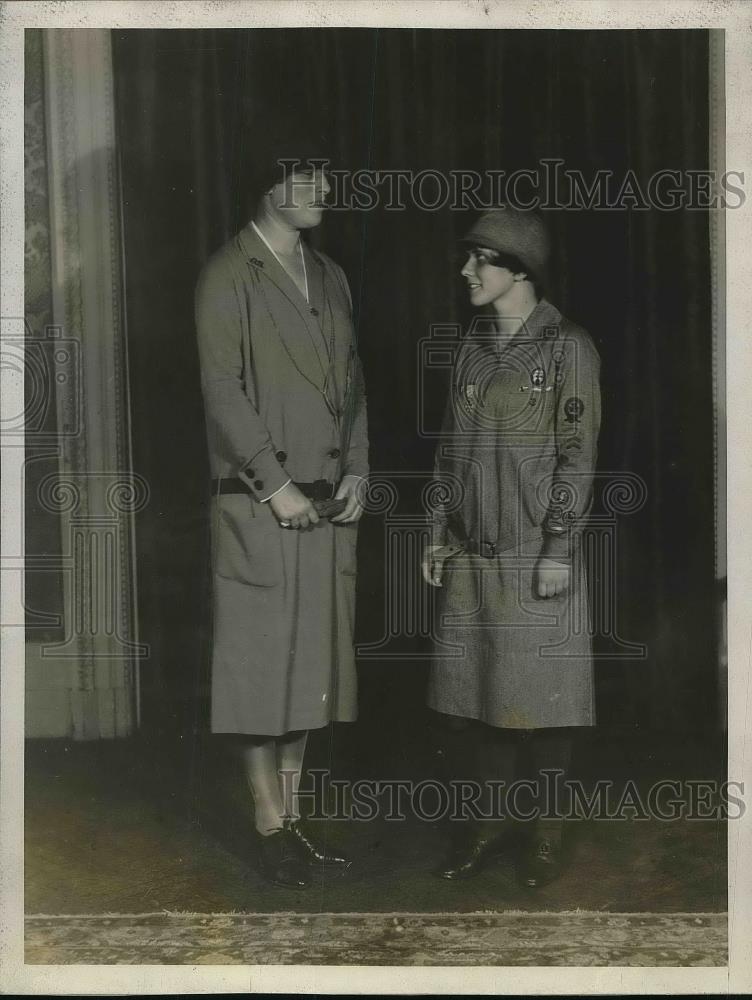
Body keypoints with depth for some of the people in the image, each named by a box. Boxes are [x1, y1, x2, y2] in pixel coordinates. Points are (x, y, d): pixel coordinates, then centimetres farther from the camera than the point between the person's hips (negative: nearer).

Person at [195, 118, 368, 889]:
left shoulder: (329, 276, 16)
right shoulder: (229, 275, -5)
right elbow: (222, 390, -12)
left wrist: (355, 471, 4)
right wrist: (275, 485, -14)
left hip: (327, 505, 7)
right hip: (259, 506, -6)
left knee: (311, 662, 10)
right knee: (260, 663, 0)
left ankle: (293, 817, 20)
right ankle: (270, 827, 10)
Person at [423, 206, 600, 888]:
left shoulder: (567, 349, -6)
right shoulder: (474, 348, 11)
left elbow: (577, 456, -9)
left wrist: (558, 549, -13)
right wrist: (439, 533, 12)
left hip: (537, 553, -6)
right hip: (471, 553, 6)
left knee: (539, 691, 2)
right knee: (469, 691, 7)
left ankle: (543, 830, 17)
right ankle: (486, 821, 21)